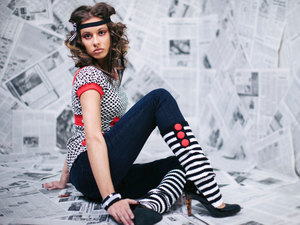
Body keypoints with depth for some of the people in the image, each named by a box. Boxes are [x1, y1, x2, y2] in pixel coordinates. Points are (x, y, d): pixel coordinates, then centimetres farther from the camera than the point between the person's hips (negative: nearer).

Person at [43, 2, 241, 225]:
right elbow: (93, 138, -23)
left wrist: (66, 178, 25)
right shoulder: (90, 75, -10)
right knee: (159, 98, -16)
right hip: (91, 172, -8)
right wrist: (111, 199, -33)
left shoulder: (113, 72, 18)